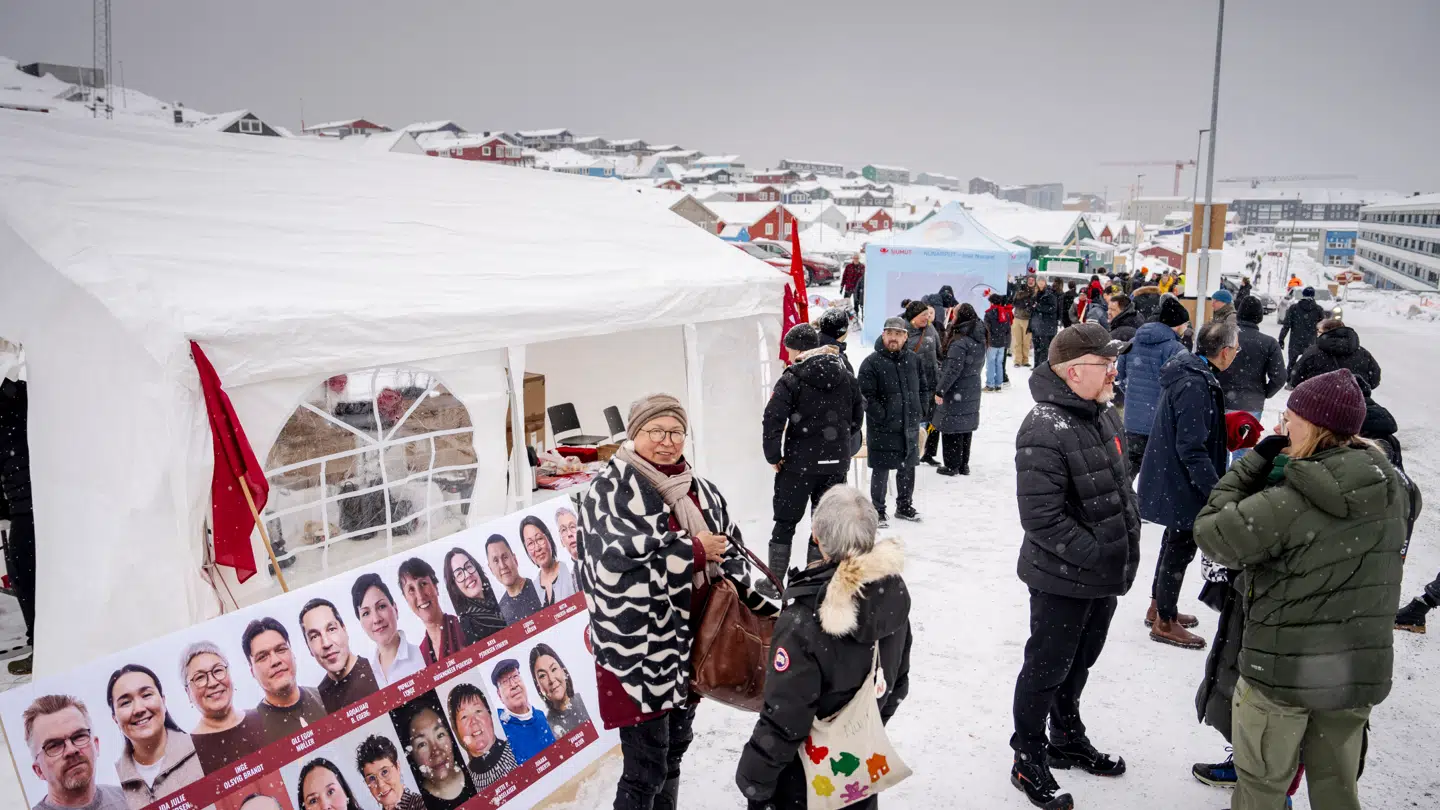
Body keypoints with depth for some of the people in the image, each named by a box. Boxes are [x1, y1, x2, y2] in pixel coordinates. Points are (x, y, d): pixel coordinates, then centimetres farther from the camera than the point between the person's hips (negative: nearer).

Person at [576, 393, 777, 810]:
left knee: (675, 751, 22)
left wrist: (763, 607, 0)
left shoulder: (701, 492, 8)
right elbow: (615, 565, -26)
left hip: (692, 643, 7)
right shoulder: (610, 490, -13)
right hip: (640, 649, -7)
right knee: (646, 768, -2)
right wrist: (694, 551, -20)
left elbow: (731, 555, 13)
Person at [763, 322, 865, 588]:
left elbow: (773, 419, -18)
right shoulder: (846, 378, 4)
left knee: (785, 522, 10)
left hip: (799, 463, -4)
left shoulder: (792, 379, -12)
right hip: (837, 463, 4)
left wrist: (773, 456, -8)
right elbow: (857, 416, 12)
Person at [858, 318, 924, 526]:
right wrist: (883, 416, -17)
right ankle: (878, 510, 14)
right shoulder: (871, 363, -11)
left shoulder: (913, 360, 7)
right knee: (881, 470, 1)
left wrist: (917, 414, 11)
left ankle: (904, 506, 31)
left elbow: (921, 388, 18)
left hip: (909, 426, 5)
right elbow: (867, 397, -13)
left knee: (908, 468, 15)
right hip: (882, 429, -5)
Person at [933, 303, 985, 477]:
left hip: (955, 391, -8)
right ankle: (963, 464, 22)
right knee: (966, 427, 15)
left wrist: (940, 390, -17)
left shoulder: (959, 342, -21)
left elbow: (953, 369, -22)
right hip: (972, 389, 8)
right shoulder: (979, 339, 6)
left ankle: (952, 465, 7)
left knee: (951, 427, 1)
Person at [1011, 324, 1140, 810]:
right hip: (1063, 581, -8)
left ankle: (1068, 739, 45)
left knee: (1078, 663, 25)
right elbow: (1042, 518, -26)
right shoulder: (1044, 430, -24)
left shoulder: (1105, 415, 4)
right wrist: (1097, 556, -23)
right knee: (1046, 669, 8)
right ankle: (1029, 761, 26)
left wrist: (1127, 547, 10)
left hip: (1107, 574, 8)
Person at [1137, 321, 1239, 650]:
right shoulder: (1195, 386, -27)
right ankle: (1165, 623, 17)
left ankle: (1158, 607, 38)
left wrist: (1228, 433, 12)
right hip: (1182, 484, -10)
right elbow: (1192, 449, -28)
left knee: (1176, 542, 22)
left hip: (1171, 479, 10)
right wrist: (1216, 490, -24)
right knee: (1181, 548, 3)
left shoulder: (1190, 372, 4)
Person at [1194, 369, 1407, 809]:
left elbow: (1212, 534, -15)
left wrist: (1255, 460, -10)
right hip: (1362, 671, 6)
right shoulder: (1390, 489, -3)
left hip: (1284, 669, -6)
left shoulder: (1290, 502, -24)